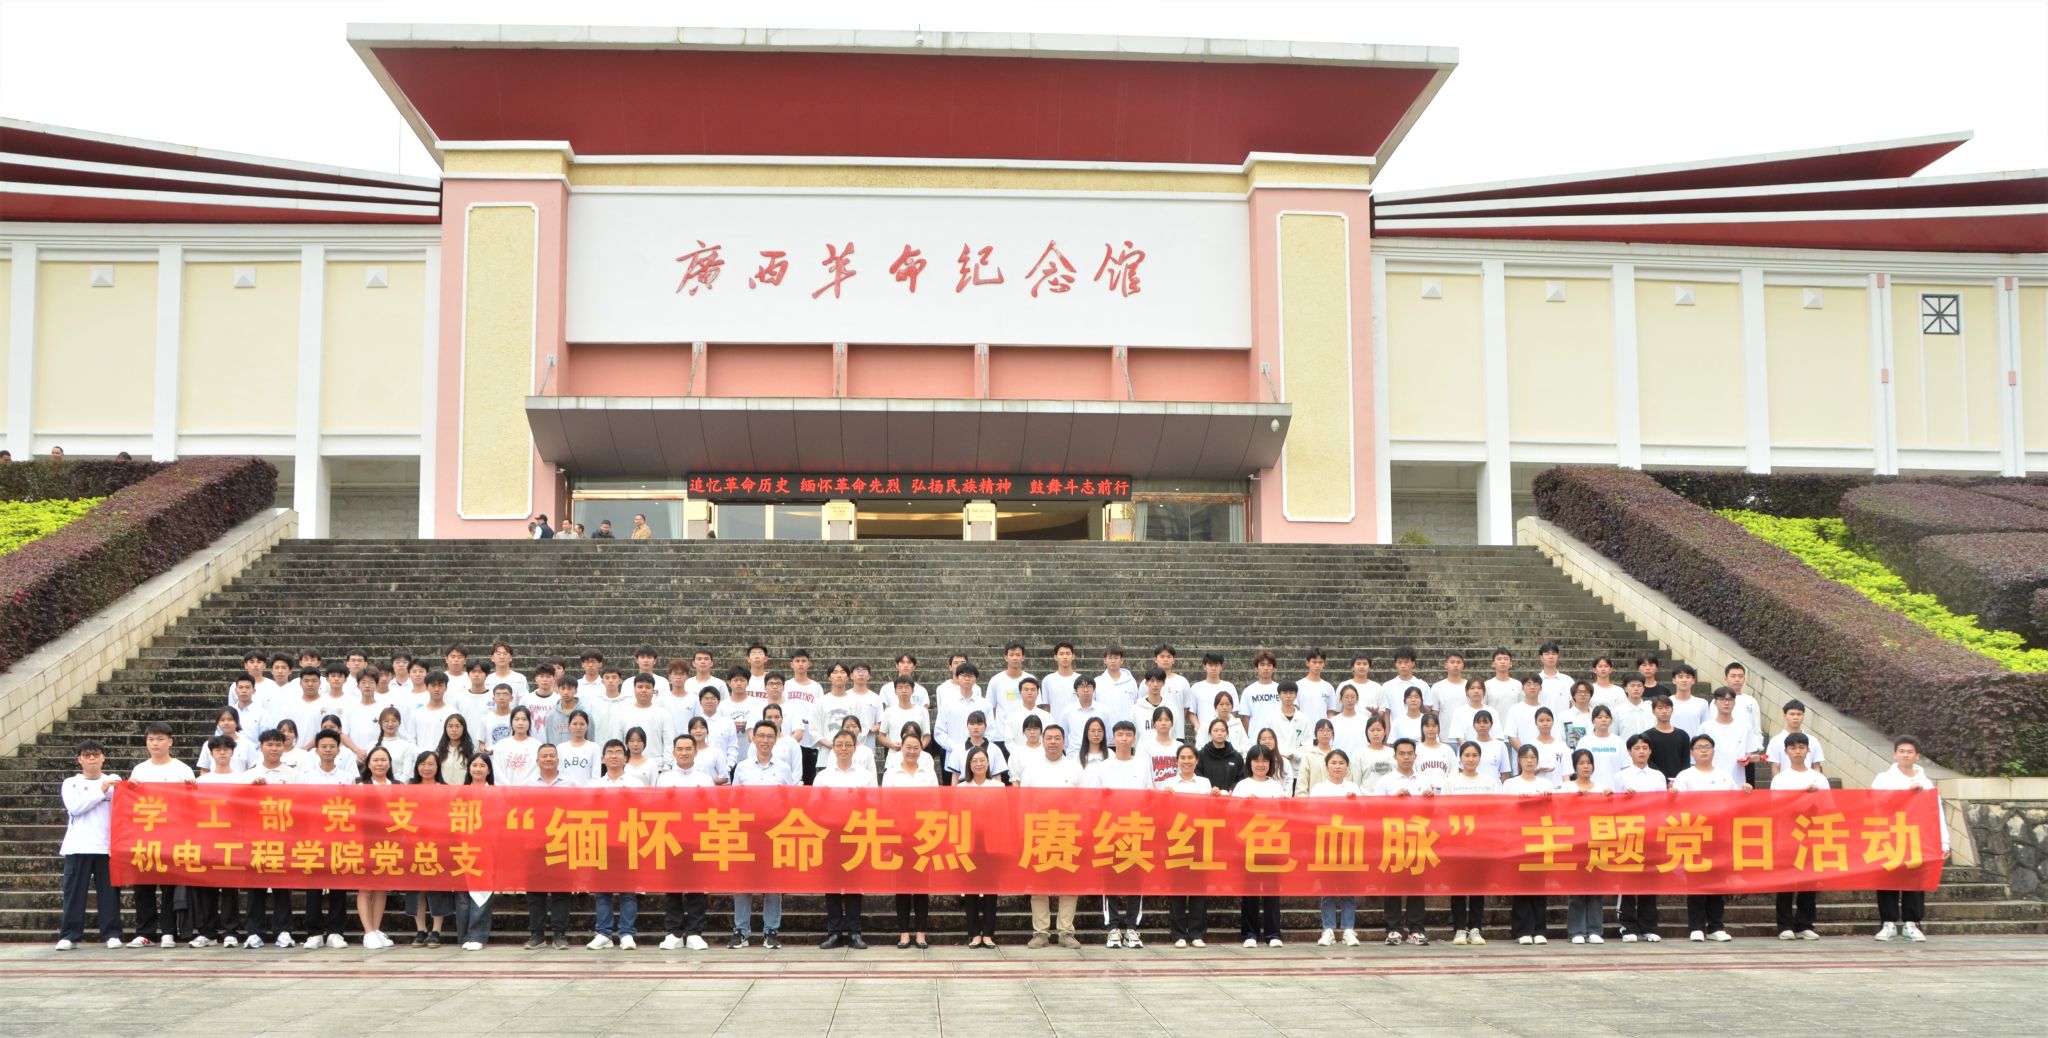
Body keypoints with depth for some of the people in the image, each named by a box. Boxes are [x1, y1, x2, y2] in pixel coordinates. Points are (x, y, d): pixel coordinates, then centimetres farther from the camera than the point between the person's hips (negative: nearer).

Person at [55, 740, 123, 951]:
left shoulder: (114, 781, 13)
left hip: (107, 845, 0)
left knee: (109, 891, 0)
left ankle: (112, 934, 2)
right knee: (74, 891, -1)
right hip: (78, 846, 0)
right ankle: (70, 935, 2)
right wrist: (101, 790, -10)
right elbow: (74, 807, -6)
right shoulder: (71, 783, 11)